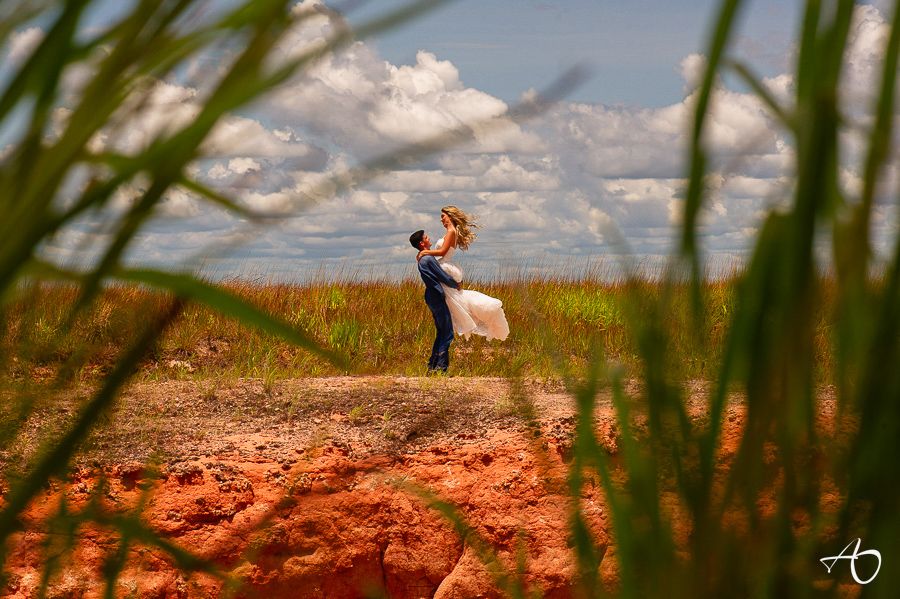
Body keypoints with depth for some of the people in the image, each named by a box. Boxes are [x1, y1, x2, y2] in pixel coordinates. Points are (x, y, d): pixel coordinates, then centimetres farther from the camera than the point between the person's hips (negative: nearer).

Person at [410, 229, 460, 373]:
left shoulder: (422, 259, 14)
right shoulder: (429, 259, -17)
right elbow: (444, 277, -14)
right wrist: (456, 285, 2)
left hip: (432, 296, 10)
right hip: (437, 296, -10)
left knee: (441, 332, 15)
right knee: (447, 333, -8)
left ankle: (433, 365, 16)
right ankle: (441, 365, -11)